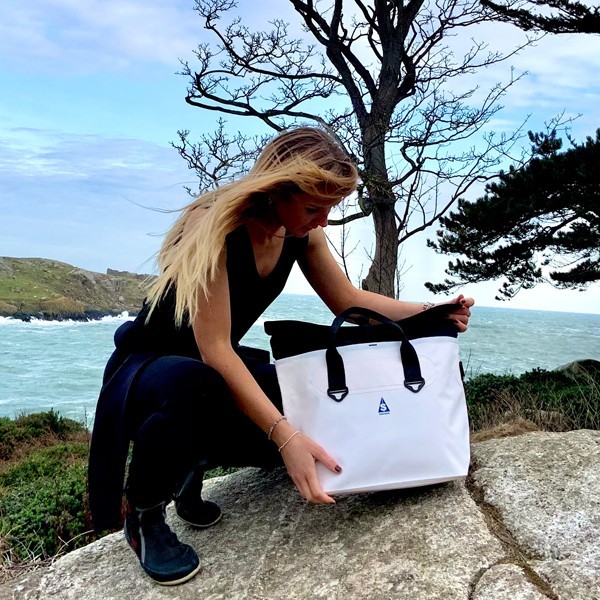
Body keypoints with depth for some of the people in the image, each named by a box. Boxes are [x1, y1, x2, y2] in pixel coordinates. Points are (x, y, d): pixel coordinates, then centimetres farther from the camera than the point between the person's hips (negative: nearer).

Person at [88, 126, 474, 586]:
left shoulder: (302, 232, -8)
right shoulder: (214, 222, -30)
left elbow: (349, 302, 0)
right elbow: (214, 350, -35)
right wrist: (284, 436, -42)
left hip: (221, 370, 7)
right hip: (148, 366, -7)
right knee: (193, 384, -42)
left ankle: (192, 464, 13)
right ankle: (143, 512, -10)